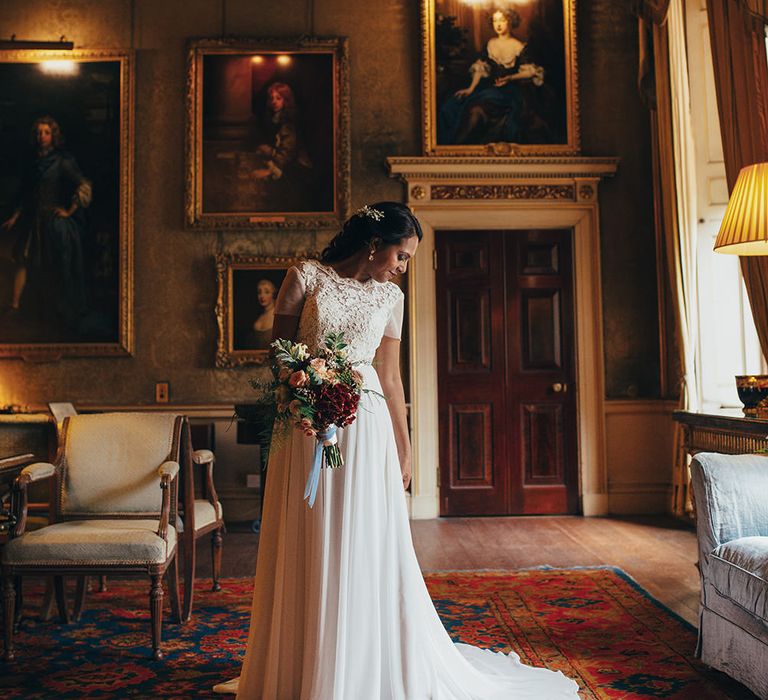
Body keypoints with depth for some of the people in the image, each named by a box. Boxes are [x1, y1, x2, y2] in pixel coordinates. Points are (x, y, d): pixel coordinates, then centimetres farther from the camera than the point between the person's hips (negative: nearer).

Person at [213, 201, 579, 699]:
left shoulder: (390, 297, 8)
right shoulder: (306, 276, 1)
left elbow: (390, 378, 10)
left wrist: (404, 449, 10)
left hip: (365, 427, 2)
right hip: (308, 426, -2)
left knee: (366, 550, 4)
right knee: (308, 552, 7)